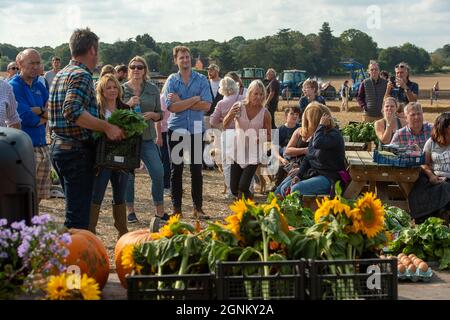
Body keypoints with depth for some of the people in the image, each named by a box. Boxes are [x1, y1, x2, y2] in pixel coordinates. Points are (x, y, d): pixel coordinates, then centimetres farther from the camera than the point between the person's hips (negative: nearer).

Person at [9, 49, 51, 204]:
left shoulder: (39, 85, 15)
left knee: (38, 197, 12)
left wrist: (39, 111, -12)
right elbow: (26, 118, -16)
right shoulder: (14, 86, -8)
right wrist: (45, 115, 0)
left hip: (42, 148, 7)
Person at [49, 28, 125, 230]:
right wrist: (106, 127, -25)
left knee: (75, 207, 19)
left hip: (58, 146, 10)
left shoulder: (62, 74, 15)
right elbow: (72, 111, -28)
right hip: (77, 151, -10)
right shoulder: (82, 76, -14)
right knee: (78, 215, -6)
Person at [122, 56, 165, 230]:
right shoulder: (122, 89, 2)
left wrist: (152, 115, -9)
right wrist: (128, 105, -15)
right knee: (128, 175, 3)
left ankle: (160, 212, 2)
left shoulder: (153, 89, 8)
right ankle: (130, 211, 18)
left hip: (147, 138, 1)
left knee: (158, 173, -8)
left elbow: (160, 114, 13)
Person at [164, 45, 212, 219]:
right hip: (177, 129, 0)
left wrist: (181, 102, -11)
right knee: (176, 169, 5)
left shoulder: (201, 79, 3)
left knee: (197, 169, 4)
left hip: (196, 129, 1)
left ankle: (198, 207, 12)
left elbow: (207, 105, -10)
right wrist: (194, 99, -11)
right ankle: (176, 207, 13)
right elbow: (171, 107, -12)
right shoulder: (171, 80, 1)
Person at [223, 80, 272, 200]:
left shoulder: (265, 113, -9)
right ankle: (249, 199, 40)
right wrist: (230, 115, -32)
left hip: (253, 155, -2)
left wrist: (259, 139, -21)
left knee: (243, 187, -15)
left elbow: (269, 136, 0)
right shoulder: (239, 106, -9)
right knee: (234, 189, 7)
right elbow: (225, 125, -12)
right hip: (237, 152, 2)